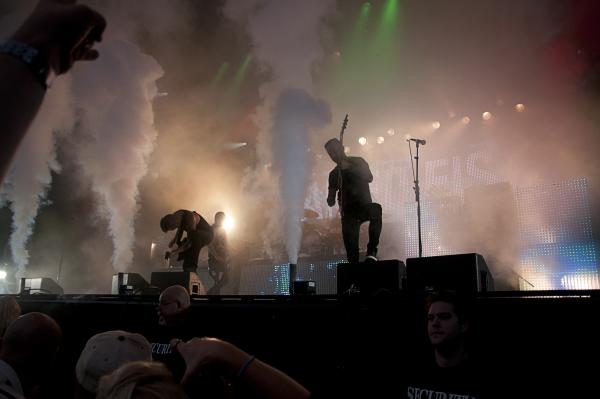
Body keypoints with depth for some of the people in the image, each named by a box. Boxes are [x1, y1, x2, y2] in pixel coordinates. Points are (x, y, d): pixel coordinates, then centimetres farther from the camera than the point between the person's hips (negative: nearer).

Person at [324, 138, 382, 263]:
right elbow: (331, 202, 14)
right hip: (348, 213, 2)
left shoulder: (357, 162, 8)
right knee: (352, 252, -10)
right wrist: (331, 199, -10)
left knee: (376, 209, -38)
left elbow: (369, 178, -8)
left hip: (364, 206, -2)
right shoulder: (334, 174, 13)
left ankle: (372, 250, -35)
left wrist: (349, 168, -11)